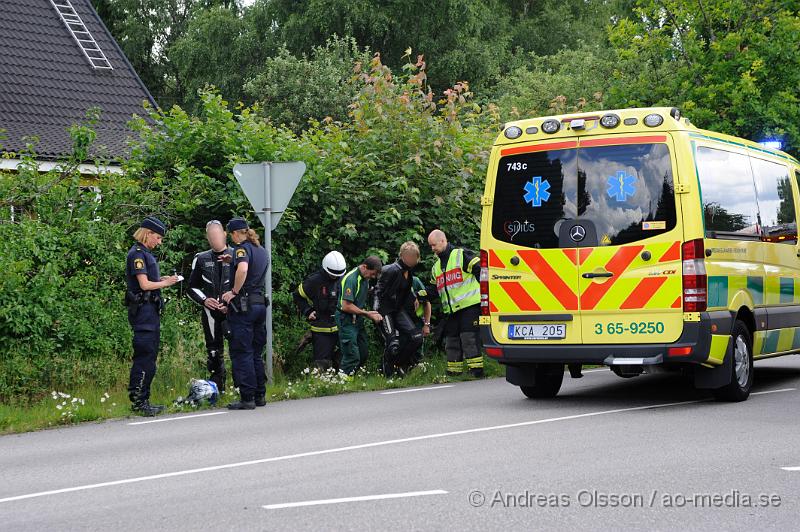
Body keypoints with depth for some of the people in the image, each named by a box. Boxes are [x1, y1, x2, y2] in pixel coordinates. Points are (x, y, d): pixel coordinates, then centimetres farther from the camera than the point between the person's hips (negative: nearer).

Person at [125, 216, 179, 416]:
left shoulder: (146, 254, 19)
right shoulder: (137, 254, -11)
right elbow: (144, 284, -17)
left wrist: (164, 279, 9)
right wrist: (165, 283, -5)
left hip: (151, 311, 10)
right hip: (143, 309, -10)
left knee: (149, 356, 12)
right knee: (144, 357, -10)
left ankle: (143, 401, 16)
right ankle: (138, 401, -8)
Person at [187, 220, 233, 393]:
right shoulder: (201, 259, 11)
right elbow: (192, 287, 17)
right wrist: (204, 300, -1)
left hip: (231, 311, -3)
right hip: (210, 312, 3)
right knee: (214, 351, 7)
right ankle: (217, 389, 18)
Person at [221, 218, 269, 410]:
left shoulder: (242, 248, -10)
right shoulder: (262, 251, 16)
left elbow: (243, 269, -30)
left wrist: (234, 291, -19)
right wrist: (231, 262, 27)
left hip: (243, 305, -8)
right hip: (260, 303, 8)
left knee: (242, 353, -3)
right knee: (256, 353, 15)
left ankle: (247, 398, -4)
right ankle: (260, 395, 18)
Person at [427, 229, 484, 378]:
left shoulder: (462, 255, -5)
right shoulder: (436, 266, 20)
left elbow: (481, 270, -10)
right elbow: (434, 288, 23)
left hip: (469, 305, -8)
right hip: (451, 310, 8)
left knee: (469, 338, -11)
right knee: (451, 340, 7)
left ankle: (477, 369, -9)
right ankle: (453, 372, 12)